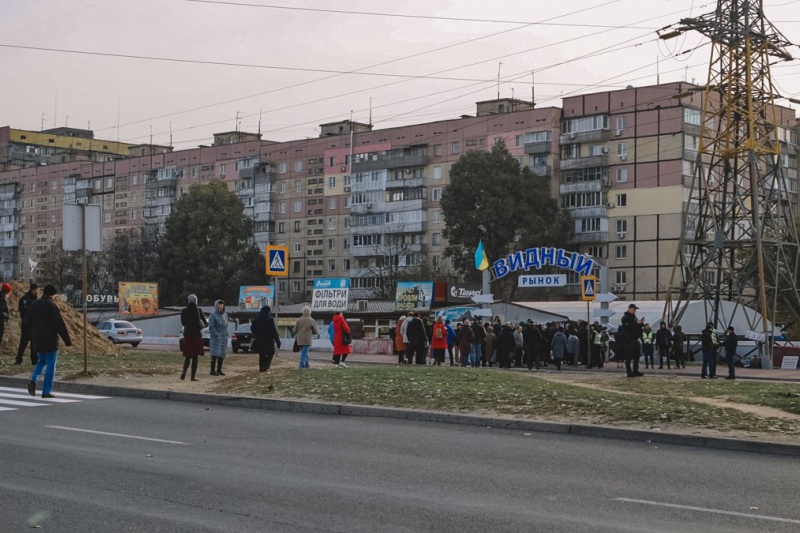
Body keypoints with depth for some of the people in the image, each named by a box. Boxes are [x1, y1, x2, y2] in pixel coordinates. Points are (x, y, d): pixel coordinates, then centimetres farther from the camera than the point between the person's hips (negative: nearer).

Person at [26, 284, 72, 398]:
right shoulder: (51, 305, -14)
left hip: (37, 340, 6)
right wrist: (67, 340, -13)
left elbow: (27, 323, 13)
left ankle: (33, 380, 0)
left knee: (42, 361, 24)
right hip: (50, 340, -6)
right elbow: (60, 324, -18)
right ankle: (46, 392, 2)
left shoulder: (33, 304, 7)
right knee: (51, 365, 2)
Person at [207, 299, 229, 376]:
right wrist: (216, 335, -16)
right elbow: (211, 327, -11)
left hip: (224, 338, 6)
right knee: (215, 354, -10)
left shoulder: (225, 315, 13)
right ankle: (213, 370, -9)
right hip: (215, 338, -6)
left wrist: (226, 335, 8)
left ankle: (219, 370, 13)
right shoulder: (213, 315, -6)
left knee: (222, 354, 6)